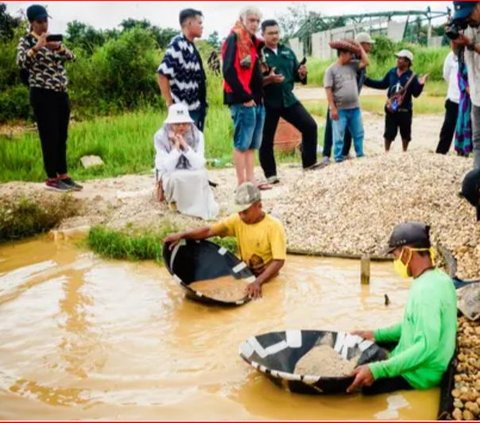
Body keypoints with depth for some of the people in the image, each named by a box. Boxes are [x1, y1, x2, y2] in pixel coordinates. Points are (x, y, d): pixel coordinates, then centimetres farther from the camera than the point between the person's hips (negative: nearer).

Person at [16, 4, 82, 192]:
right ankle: (51, 179, 2)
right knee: (49, 136, -5)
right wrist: (36, 47, -30)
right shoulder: (26, 41, -1)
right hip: (42, 95, -6)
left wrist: (58, 47, -17)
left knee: (62, 136, 9)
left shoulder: (54, 39, 16)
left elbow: (71, 56, 3)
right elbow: (20, 62, -18)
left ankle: (63, 176, 17)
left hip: (61, 93, 6)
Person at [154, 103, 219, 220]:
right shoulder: (160, 136, -19)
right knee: (175, 177, -35)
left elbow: (199, 164, -23)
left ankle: (200, 205, -12)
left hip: (193, 174, 1)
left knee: (201, 175, -32)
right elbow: (168, 167, -24)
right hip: (169, 174, -1)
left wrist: (185, 146, -32)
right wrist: (176, 146, -33)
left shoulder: (197, 135, -14)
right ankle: (174, 202, -5)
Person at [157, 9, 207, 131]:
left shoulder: (190, 46, 12)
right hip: (185, 110, -9)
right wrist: (170, 103, -19)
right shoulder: (178, 44, -15)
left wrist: (202, 103, 15)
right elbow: (162, 74, -22)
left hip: (197, 107, 9)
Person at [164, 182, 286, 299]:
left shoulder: (274, 226, -19)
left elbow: (279, 261, -25)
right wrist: (182, 235, -25)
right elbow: (209, 231, -11)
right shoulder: (237, 220, -5)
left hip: (267, 278, -4)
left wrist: (258, 282, -38)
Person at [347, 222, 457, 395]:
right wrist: (376, 334, 10)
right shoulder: (439, 278, 4)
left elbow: (428, 346, -34)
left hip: (416, 376, -10)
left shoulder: (426, 290, -27)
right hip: (417, 366, 10)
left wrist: (377, 370, -37)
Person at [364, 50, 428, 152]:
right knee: (389, 132, 5)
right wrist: (366, 80, 11)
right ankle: (386, 152, 20)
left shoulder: (411, 76, -9)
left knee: (405, 134, 12)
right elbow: (383, 84, 13)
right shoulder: (391, 72, 1)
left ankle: (404, 152, 30)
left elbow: (415, 93, -10)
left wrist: (420, 85, -29)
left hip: (405, 110, -2)